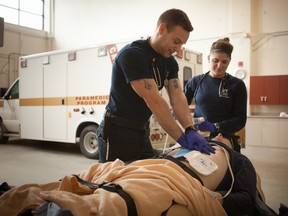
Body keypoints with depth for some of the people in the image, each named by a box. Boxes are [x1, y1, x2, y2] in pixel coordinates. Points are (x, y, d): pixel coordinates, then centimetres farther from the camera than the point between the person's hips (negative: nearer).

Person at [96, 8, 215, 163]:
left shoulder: (170, 62, 5)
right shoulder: (132, 54, -20)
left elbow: (177, 98, -4)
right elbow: (154, 101, -26)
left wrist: (190, 130, -21)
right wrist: (183, 139, -26)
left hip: (142, 132, 8)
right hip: (118, 132, -8)